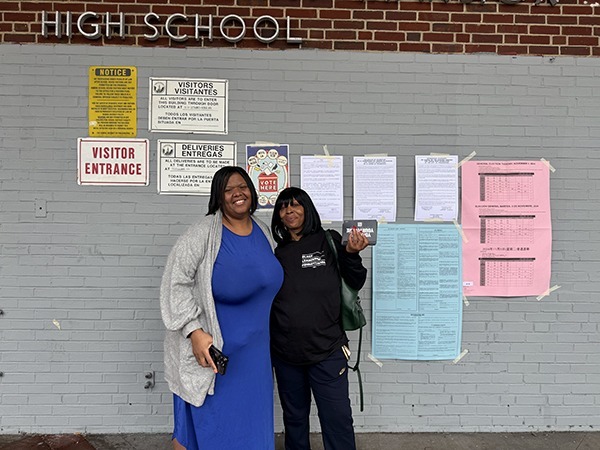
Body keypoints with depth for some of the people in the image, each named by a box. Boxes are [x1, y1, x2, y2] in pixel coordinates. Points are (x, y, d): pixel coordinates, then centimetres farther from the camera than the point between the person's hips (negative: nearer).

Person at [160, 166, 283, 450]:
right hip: (211, 349, -5)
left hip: (254, 352, 6)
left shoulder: (263, 232, 6)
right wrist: (195, 331, -23)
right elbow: (175, 282, -15)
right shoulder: (204, 233, -13)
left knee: (252, 427, 17)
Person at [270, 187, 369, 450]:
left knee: (338, 422, -1)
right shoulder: (278, 253, 5)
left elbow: (355, 284, -1)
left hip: (327, 352, -3)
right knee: (294, 420, 19)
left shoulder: (329, 241, -3)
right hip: (285, 354, 4)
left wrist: (351, 255, -18)